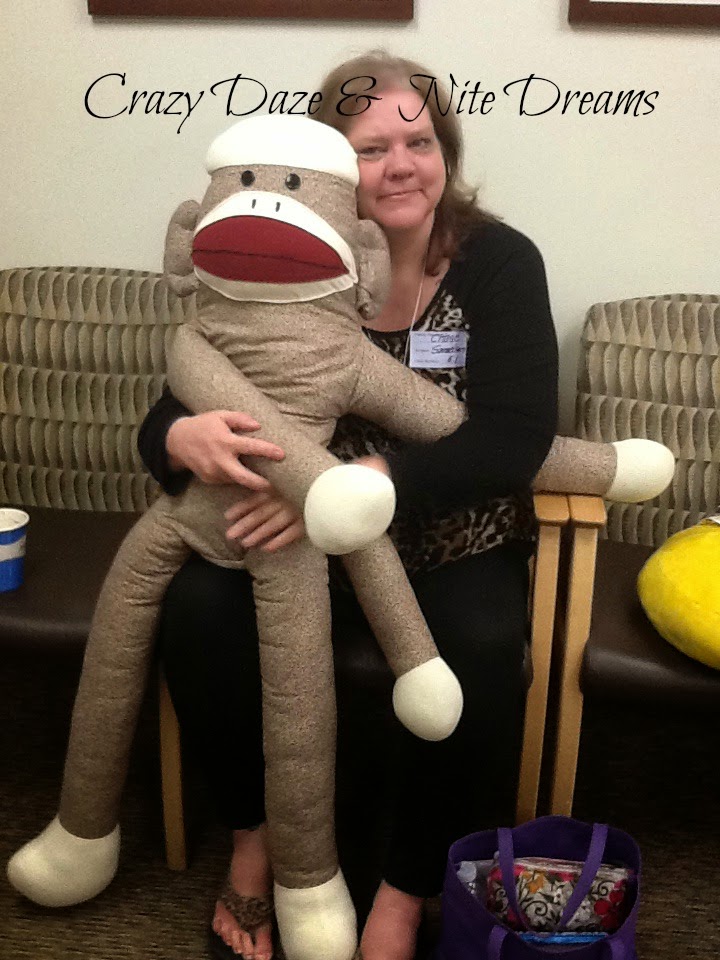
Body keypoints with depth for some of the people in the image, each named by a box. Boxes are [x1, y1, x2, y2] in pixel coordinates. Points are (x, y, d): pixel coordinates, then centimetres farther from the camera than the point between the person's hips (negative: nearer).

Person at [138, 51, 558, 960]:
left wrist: (365, 478, -34)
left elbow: (516, 438, -20)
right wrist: (184, 439, -33)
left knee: (482, 644, -31)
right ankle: (252, 833, 2)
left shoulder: (499, 262, -9)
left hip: (455, 546, -1)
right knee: (197, 606, -24)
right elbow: (165, 421, -6)